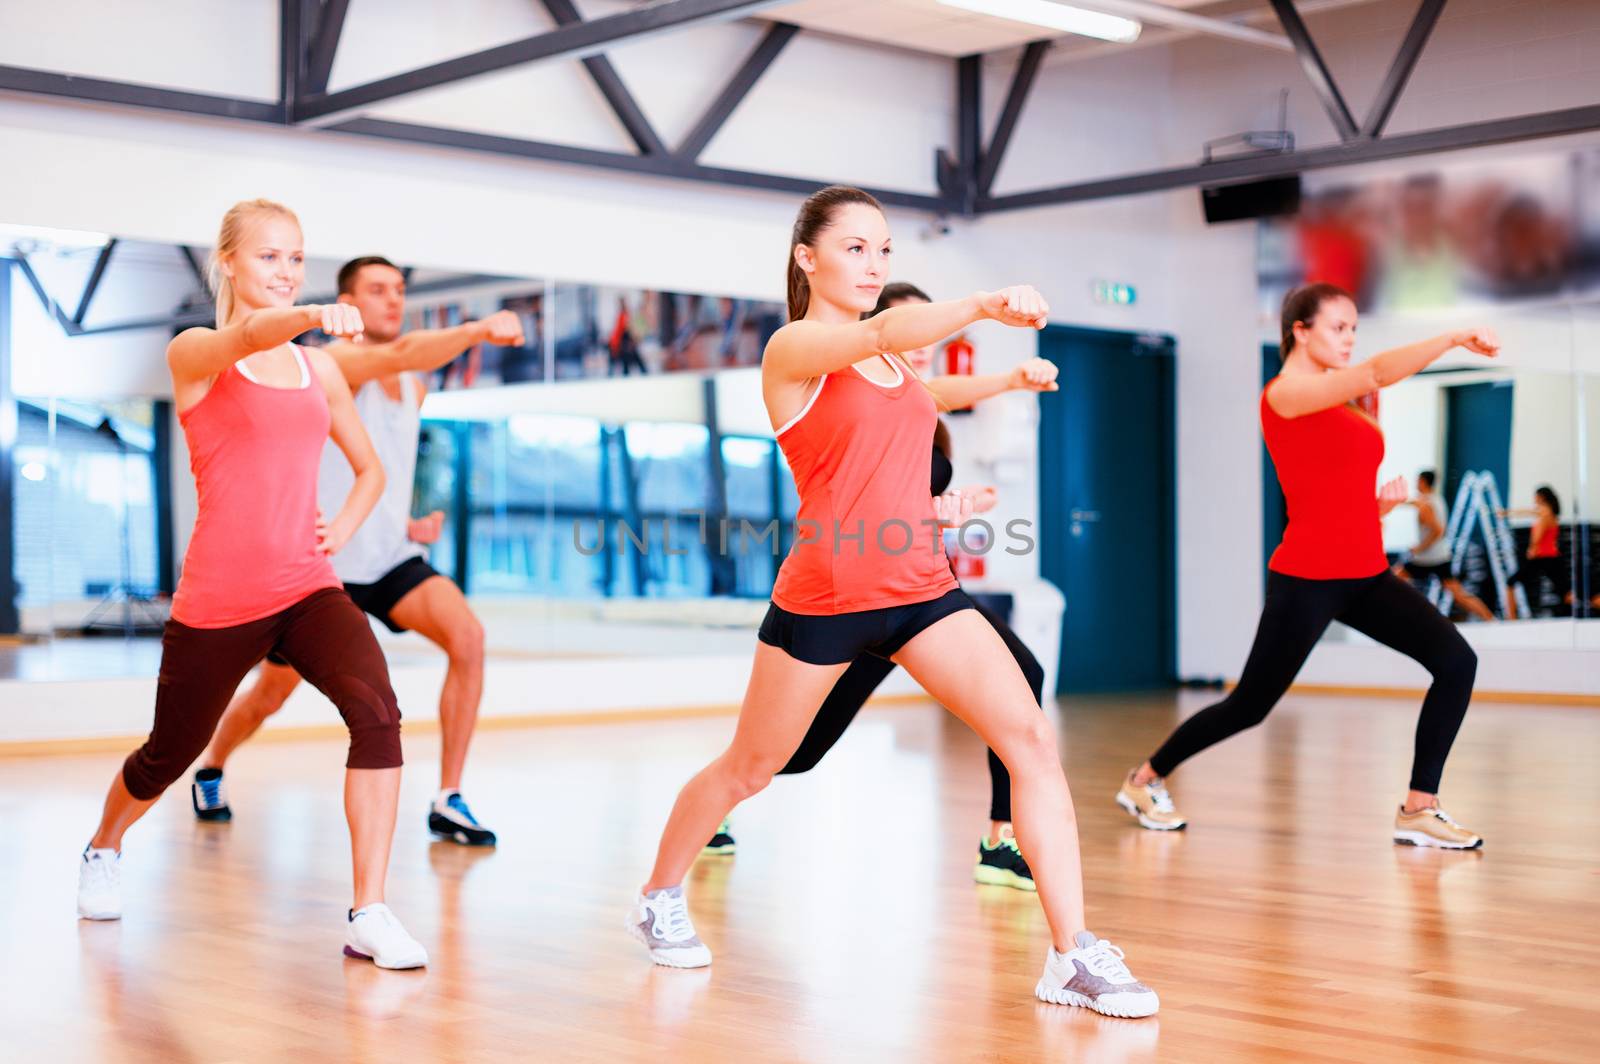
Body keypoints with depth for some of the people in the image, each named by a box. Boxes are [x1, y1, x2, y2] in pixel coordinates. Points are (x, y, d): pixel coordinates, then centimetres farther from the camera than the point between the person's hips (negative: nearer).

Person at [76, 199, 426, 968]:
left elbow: (369, 469, 24)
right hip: (216, 601, -3)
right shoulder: (193, 354, -4)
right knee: (169, 755, 15)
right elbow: (248, 337, -30)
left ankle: (369, 916, -20)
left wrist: (342, 529, 4)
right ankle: (104, 849, 50)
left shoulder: (319, 370, 10)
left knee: (377, 711, -24)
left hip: (307, 589, 3)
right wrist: (313, 316, -52)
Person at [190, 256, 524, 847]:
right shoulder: (336, 363, -13)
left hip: (391, 556, 5)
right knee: (271, 695, 9)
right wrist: (479, 330, -52)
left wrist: (407, 522, 8)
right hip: (322, 559, -5)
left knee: (467, 638, -20)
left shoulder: (415, 388, 10)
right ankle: (211, 771, 41)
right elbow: (397, 356, -37)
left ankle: (448, 803, -15)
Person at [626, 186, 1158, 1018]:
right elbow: (882, 332, -30)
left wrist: (936, 511, 12)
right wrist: (982, 307, -44)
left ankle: (1072, 956, -10)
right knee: (747, 770, 12)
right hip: (822, 599, -5)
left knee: (1031, 740, -13)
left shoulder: (895, 363, 13)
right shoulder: (792, 349, -8)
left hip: (922, 590, 5)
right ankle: (659, 898, 39)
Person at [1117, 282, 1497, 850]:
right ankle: (1145, 780, 23)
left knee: (1456, 660, -9)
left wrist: (1384, 501, 3)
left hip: (1366, 575, 8)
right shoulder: (1284, 392, -10)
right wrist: (1453, 339, -29)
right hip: (1307, 578, -8)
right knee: (1251, 705, 2)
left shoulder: (1339, 405, 16)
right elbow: (1374, 374, -27)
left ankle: (1418, 810, -5)